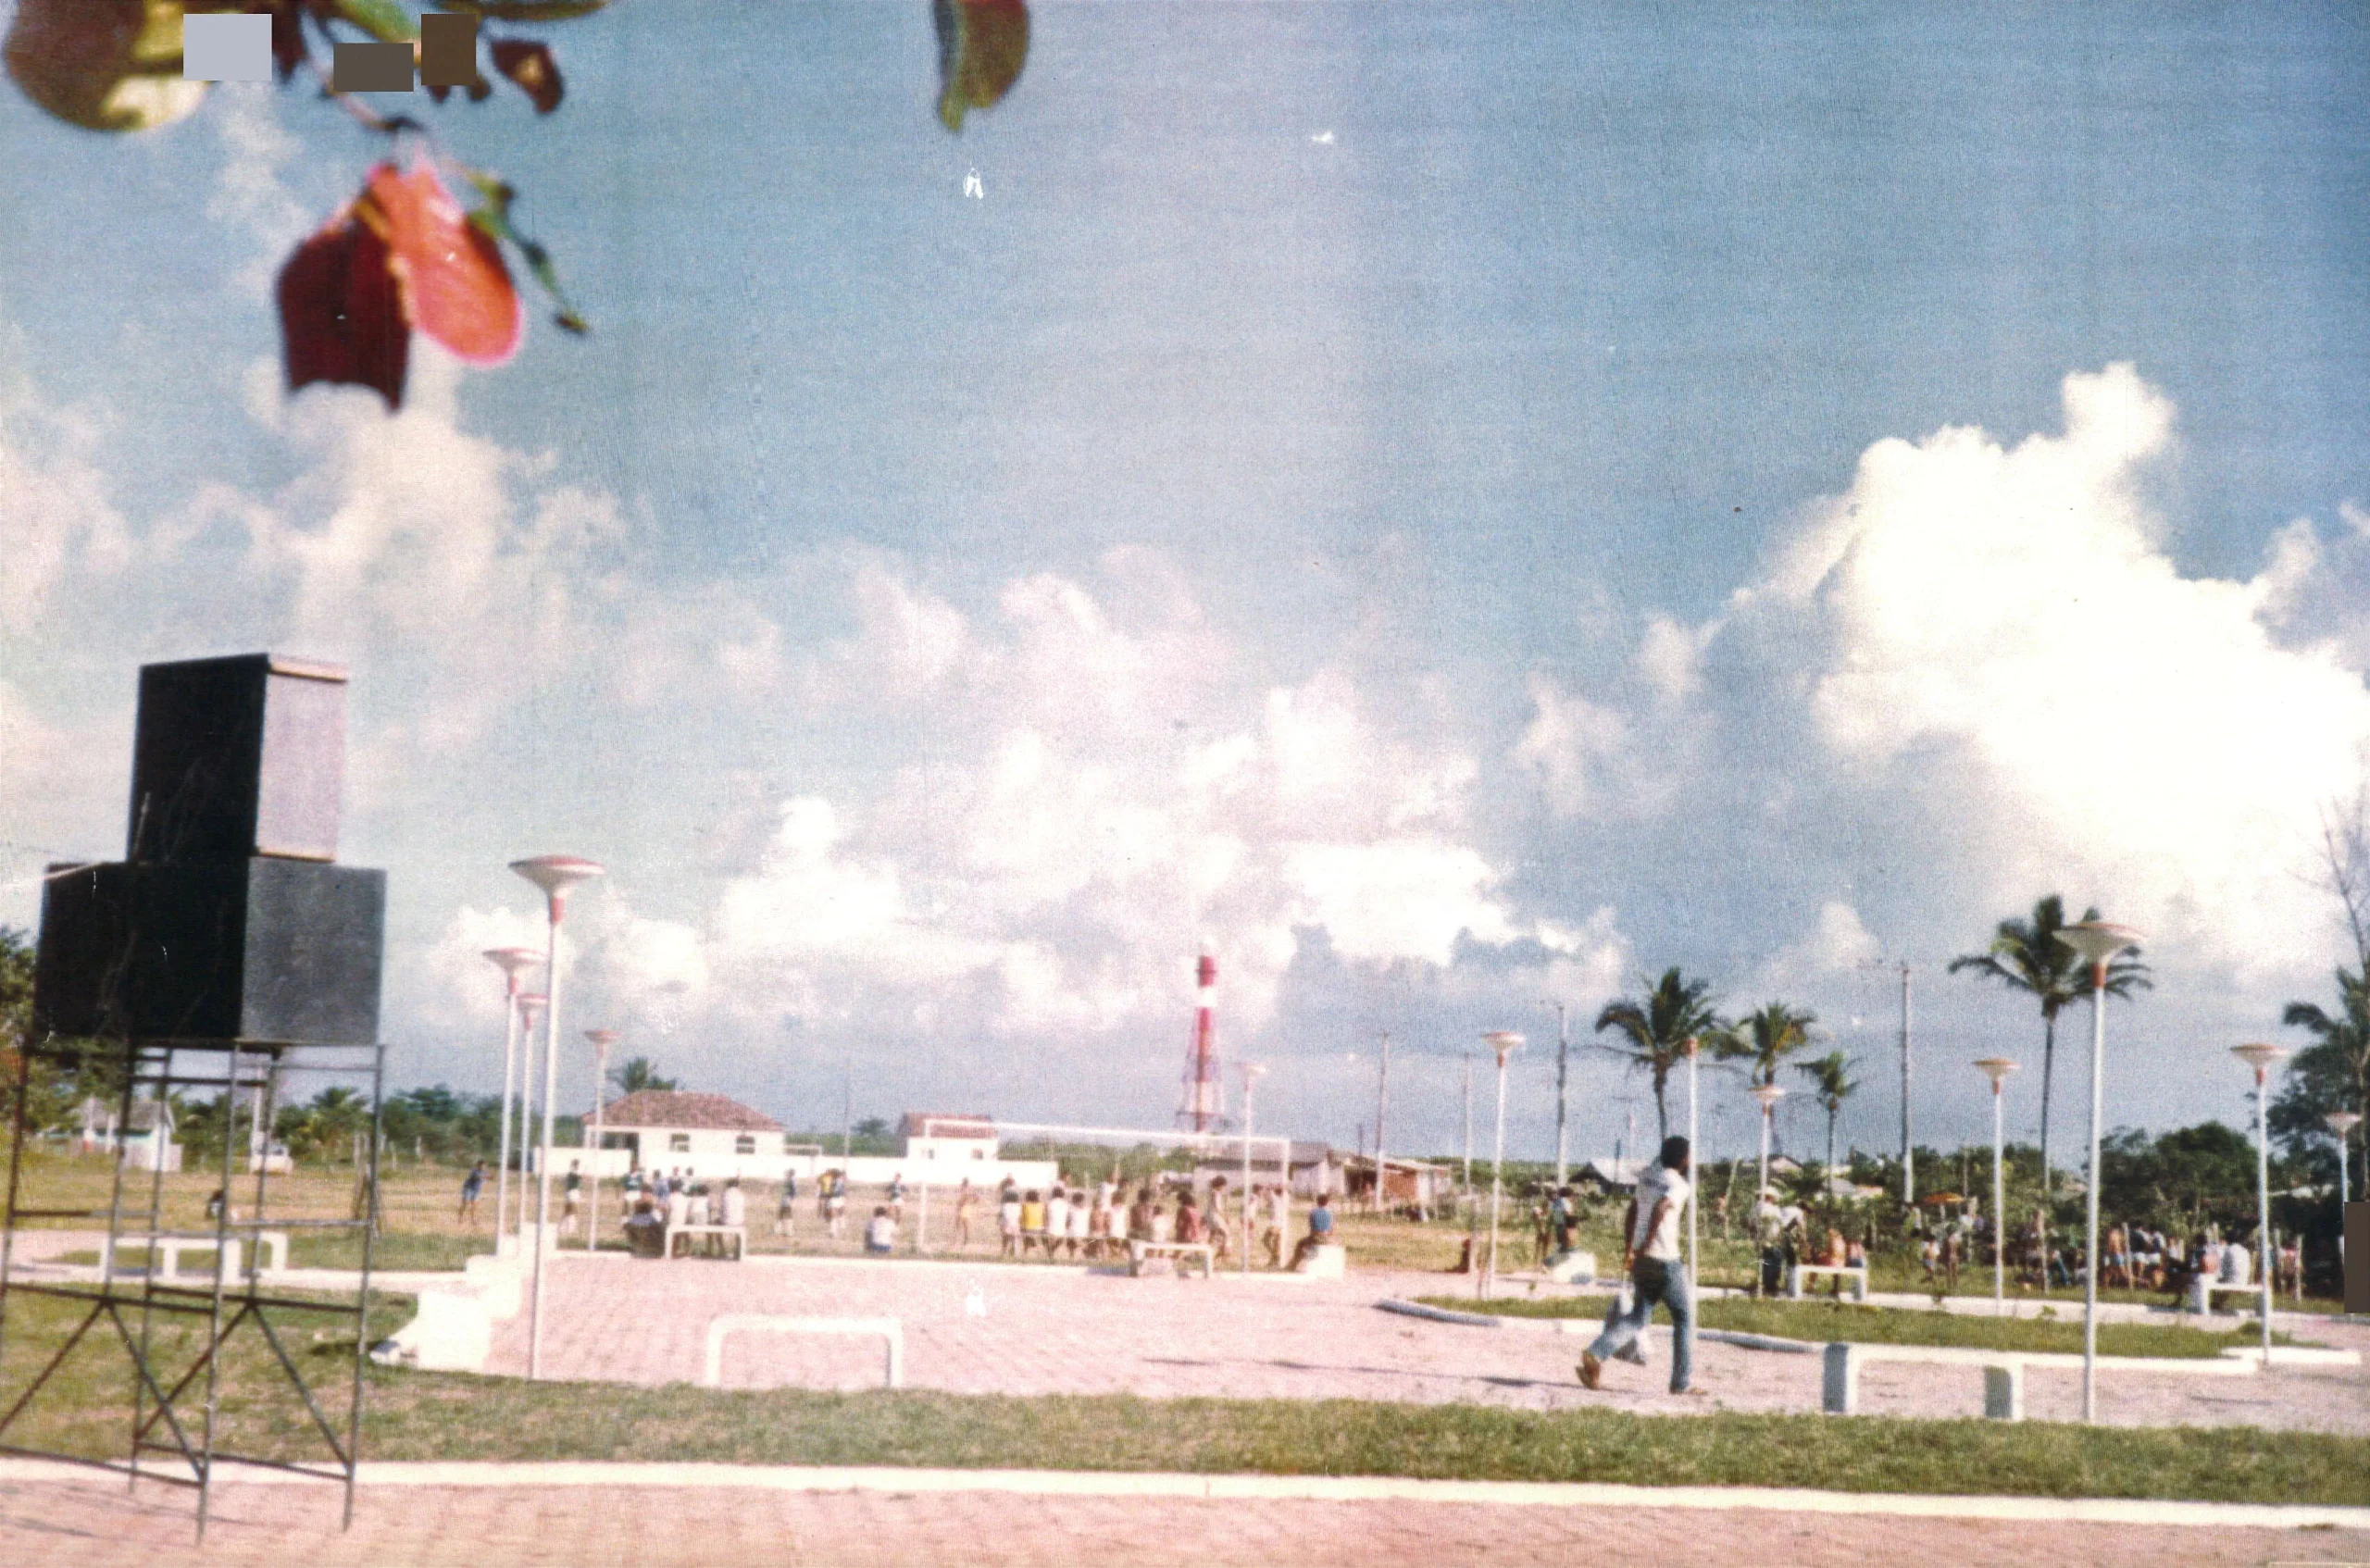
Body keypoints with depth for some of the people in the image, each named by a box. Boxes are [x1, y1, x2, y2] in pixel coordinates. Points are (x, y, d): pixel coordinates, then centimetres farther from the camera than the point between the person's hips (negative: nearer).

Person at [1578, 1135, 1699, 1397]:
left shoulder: (1647, 1175, 13)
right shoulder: (1680, 1186, -10)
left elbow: (1633, 1211, 18)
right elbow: (1660, 1209, -27)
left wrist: (1628, 1249, 23)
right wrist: (1647, 1244, -19)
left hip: (1640, 1259, 7)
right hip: (1666, 1261, -7)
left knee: (1636, 1316, 12)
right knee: (1684, 1317, 10)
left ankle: (1596, 1355, -11)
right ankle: (1683, 1382, 11)